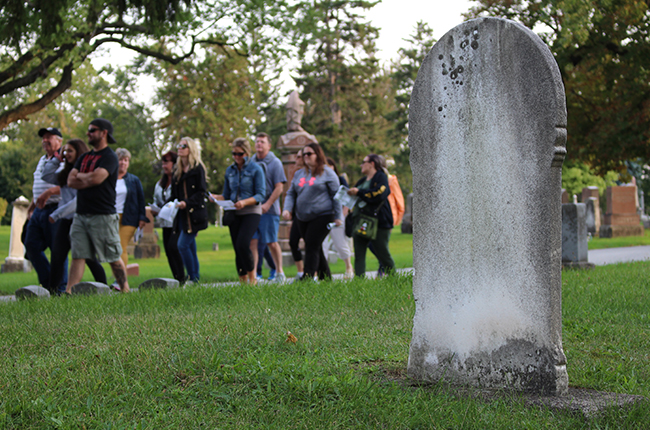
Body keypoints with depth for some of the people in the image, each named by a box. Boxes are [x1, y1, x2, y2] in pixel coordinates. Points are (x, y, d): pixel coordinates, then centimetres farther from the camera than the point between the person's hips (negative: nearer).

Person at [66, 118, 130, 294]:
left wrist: (80, 176, -1)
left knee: (113, 258, 0)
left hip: (103, 215, -7)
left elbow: (97, 177, -20)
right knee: (78, 256, 2)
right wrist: (89, 180, -6)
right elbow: (70, 181, 9)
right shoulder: (84, 158, 19)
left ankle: (125, 291, 9)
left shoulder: (109, 157, -5)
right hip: (81, 214, 7)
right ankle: (69, 292, 0)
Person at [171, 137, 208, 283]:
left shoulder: (197, 168, -6)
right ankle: (196, 276, 15)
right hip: (182, 214, 7)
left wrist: (187, 202, -21)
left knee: (183, 245, -14)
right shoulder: (177, 169, 16)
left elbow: (202, 192, -11)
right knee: (190, 246, 9)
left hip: (194, 214, -7)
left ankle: (193, 278, -6)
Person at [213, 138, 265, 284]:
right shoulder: (230, 170, 11)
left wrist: (245, 202, -24)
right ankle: (243, 282, 10)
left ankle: (252, 277, -5)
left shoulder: (256, 169, -4)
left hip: (251, 212, -5)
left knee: (242, 244, -21)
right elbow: (226, 195, 15)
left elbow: (260, 195, -8)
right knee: (237, 249, 3)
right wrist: (215, 197, -6)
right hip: (234, 213, 5)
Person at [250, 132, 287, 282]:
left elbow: (279, 187, -8)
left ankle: (279, 272, 19)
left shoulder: (275, 163, -2)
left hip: (269, 209, -4)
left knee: (271, 242, 3)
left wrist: (267, 204, -17)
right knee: (252, 241, -3)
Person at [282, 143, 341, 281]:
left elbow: (336, 195, -2)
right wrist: (287, 209, -3)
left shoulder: (327, 173, -1)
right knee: (316, 249, 10)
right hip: (303, 218, 6)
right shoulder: (299, 174, 15)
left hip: (322, 216, -6)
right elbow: (291, 193, 15)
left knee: (312, 247, -13)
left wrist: (338, 217, -6)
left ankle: (307, 279, -16)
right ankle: (326, 278, 19)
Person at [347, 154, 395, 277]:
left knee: (382, 254, -1)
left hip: (378, 222, -8)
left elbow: (379, 194, -20)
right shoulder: (363, 180, 21)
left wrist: (359, 192, -16)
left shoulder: (381, 177, -3)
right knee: (359, 255, -1)